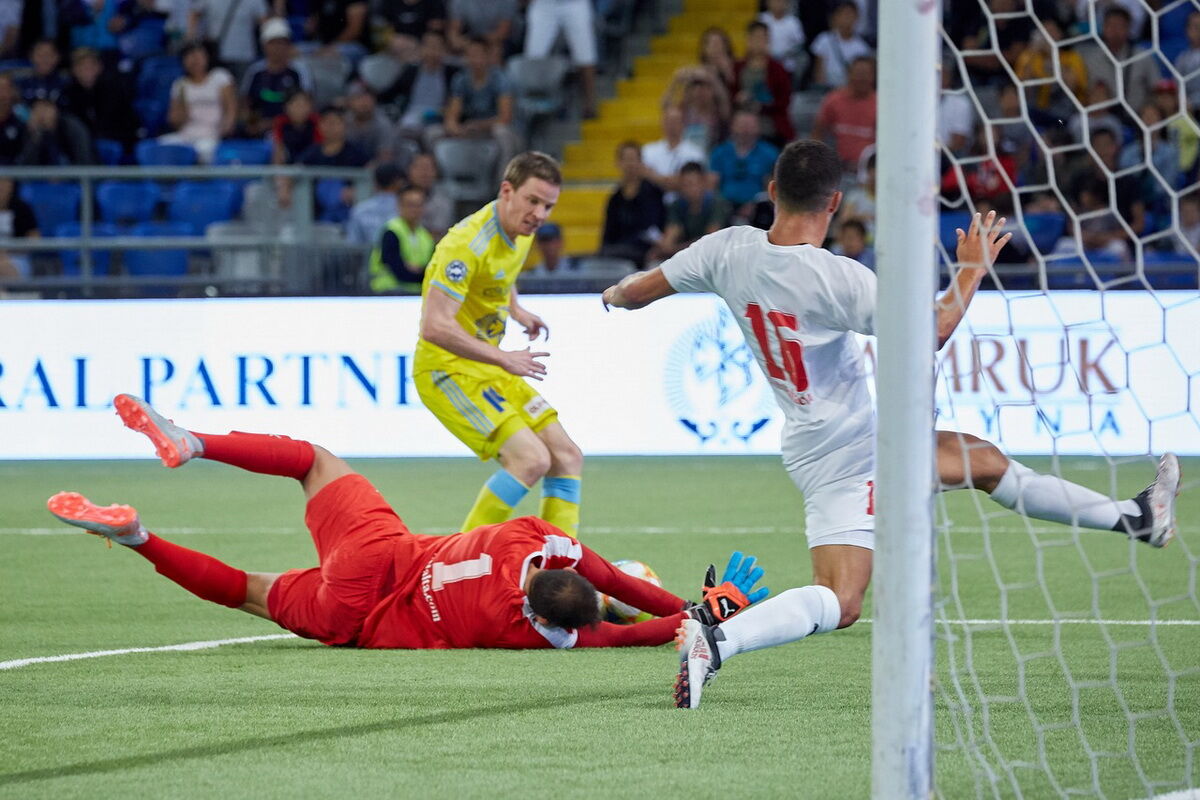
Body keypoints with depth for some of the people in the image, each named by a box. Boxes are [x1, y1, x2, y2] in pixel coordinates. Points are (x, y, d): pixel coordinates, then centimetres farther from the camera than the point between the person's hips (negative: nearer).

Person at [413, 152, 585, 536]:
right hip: (447, 370, -9)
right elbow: (435, 327, -30)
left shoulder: (521, 232, 5)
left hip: (488, 368, 9)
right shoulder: (469, 243, -23)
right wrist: (503, 359, -26)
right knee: (531, 459, -22)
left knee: (567, 458, 5)